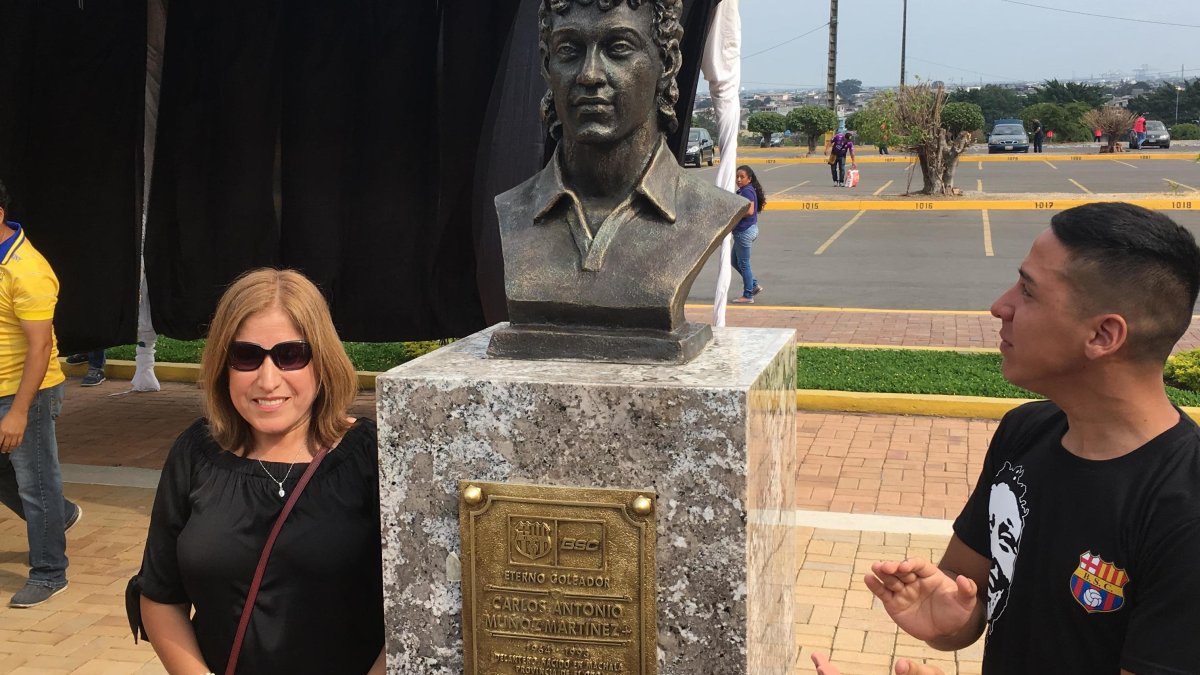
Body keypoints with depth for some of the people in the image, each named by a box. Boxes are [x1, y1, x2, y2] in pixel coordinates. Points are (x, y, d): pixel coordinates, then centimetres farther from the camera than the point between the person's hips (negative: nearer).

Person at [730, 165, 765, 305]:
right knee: (734, 260, 19)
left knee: (743, 263, -2)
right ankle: (754, 285, 22)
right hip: (749, 230, 11)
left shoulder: (747, 191, -17)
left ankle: (748, 296, 6)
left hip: (745, 231, -11)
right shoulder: (742, 191, 13)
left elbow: (749, 211, -27)